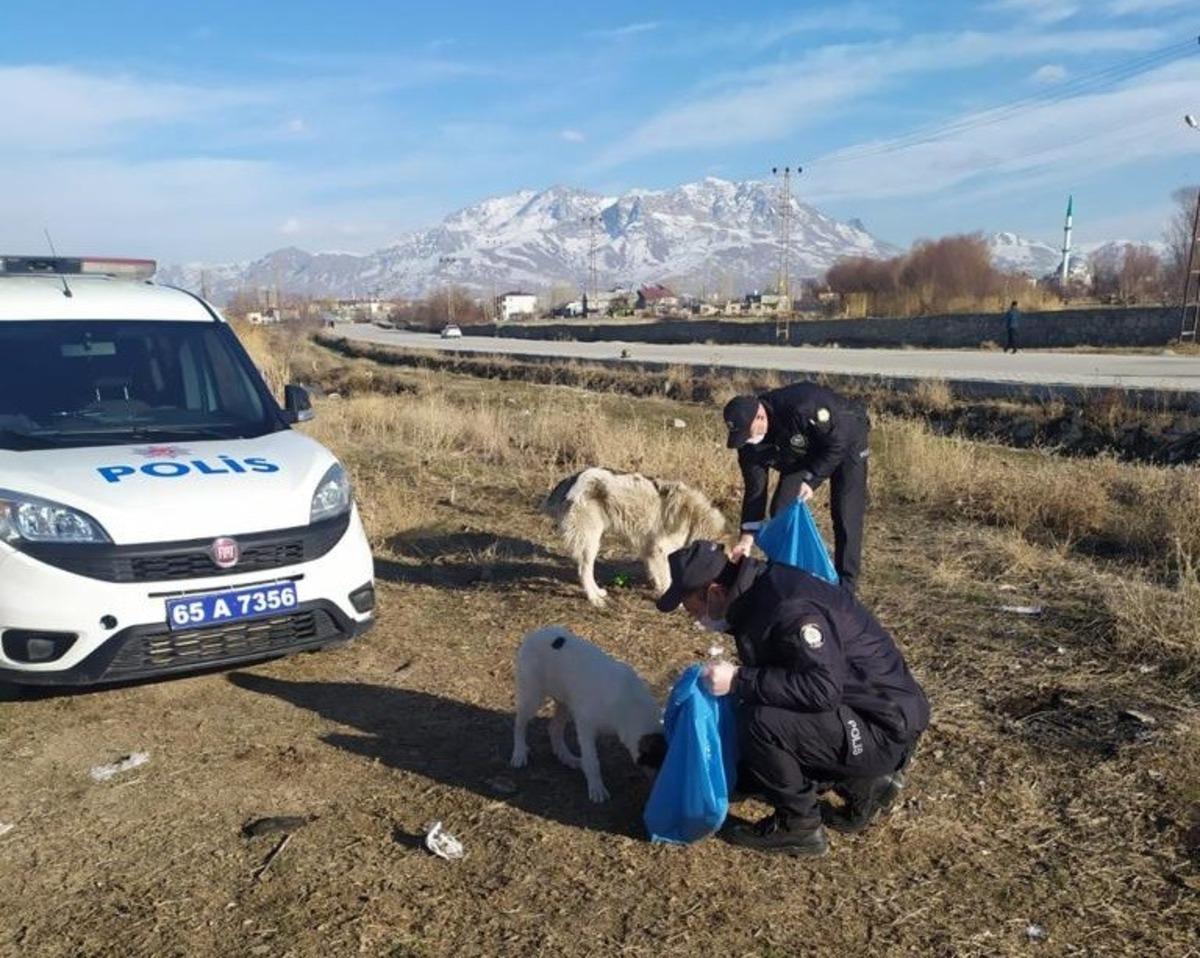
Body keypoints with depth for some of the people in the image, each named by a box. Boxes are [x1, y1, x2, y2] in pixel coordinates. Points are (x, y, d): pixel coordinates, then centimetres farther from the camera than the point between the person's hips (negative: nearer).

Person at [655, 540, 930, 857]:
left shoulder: (790, 607, -28)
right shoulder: (759, 592, 2)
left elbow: (822, 688, -35)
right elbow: (776, 676, 14)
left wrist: (739, 680, -30)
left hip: (883, 728, -10)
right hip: (850, 711, 10)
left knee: (759, 721, -28)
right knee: (745, 768, 14)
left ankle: (799, 825, -6)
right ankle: (860, 783, 16)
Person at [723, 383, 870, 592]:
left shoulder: (802, 407, -43)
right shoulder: (748, 440, -22)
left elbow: (837, 443, -30)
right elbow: (755, 487, -16)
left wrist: (811, 480, -34)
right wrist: (748, 535, -21)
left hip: (846, 439, -5)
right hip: (803, 454, 6)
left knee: (845, 514, -13)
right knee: (781, 508, -3)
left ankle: (845, 585, -4)